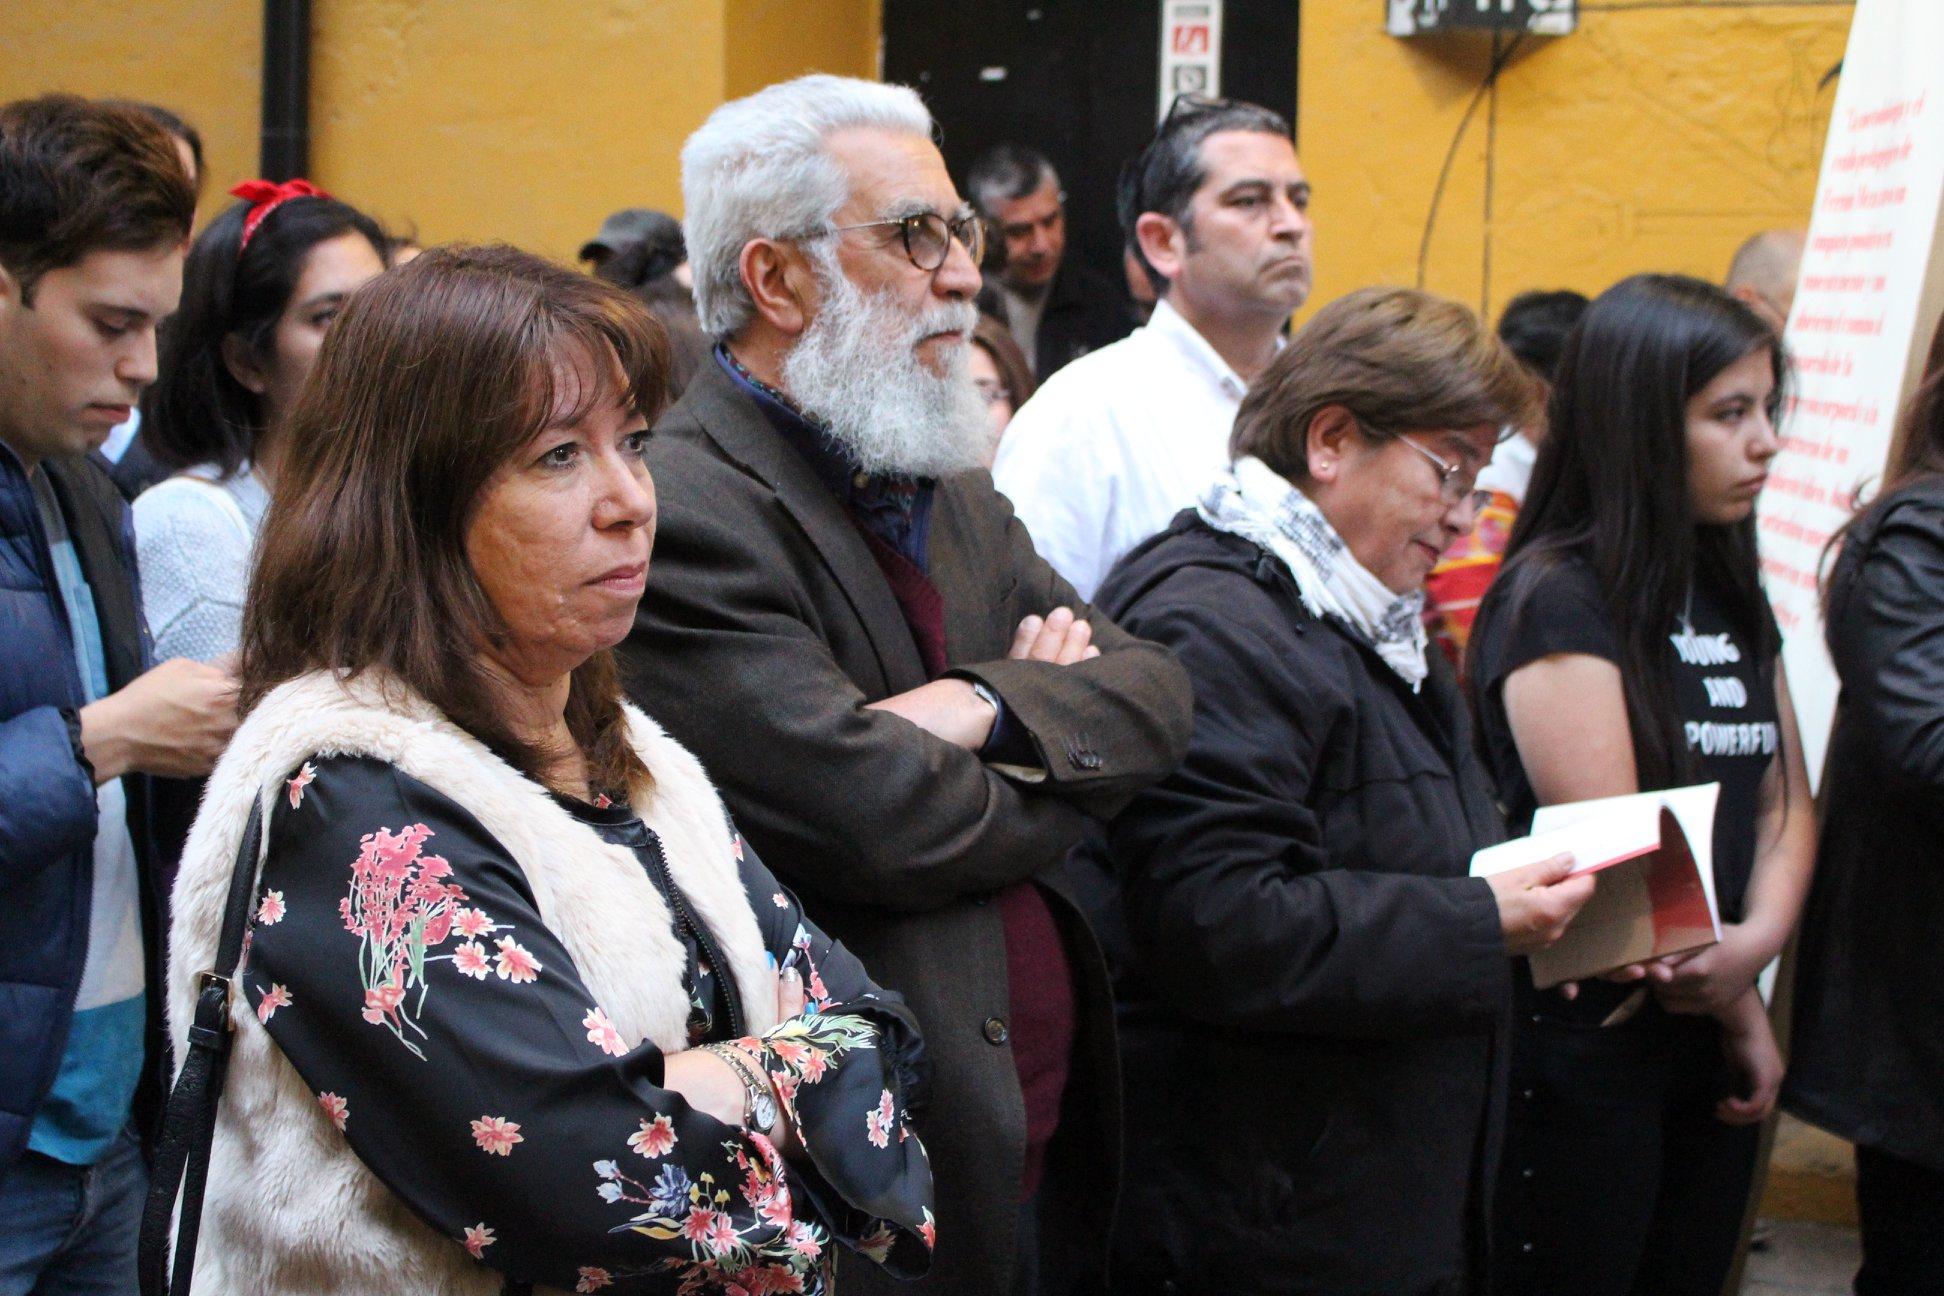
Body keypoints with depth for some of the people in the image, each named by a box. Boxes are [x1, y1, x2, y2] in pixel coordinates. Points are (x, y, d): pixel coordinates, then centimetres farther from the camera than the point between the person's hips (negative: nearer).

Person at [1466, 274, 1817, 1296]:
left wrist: (1758, 942, -10)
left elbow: (1785, 800, 10)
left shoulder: (1730, 595, 13)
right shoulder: (1558, 599, -13)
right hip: (1587, 1046, -8)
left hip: (1711, 1048, 8)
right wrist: (1739, 1007, -6)